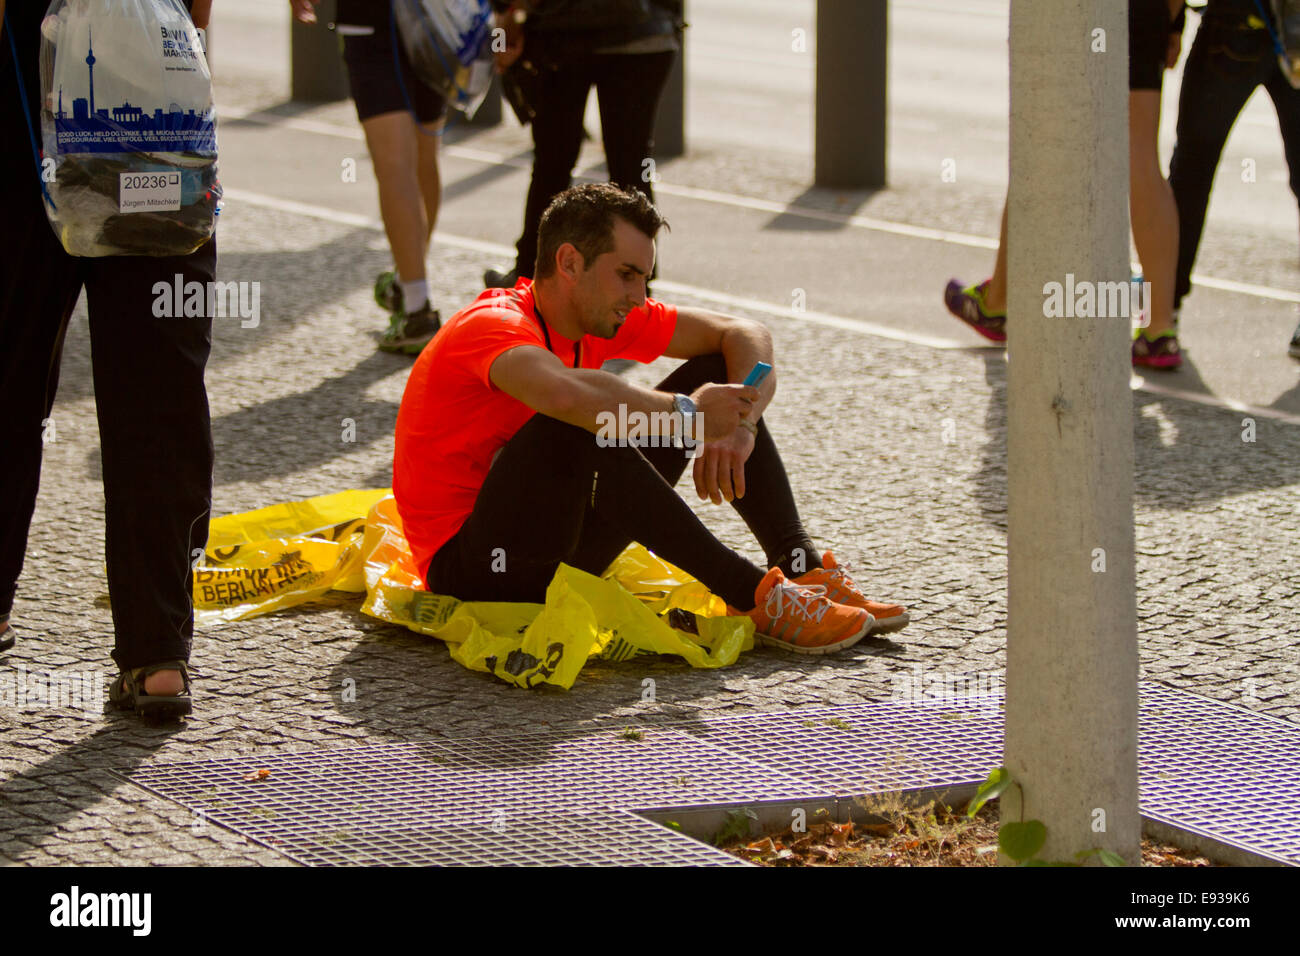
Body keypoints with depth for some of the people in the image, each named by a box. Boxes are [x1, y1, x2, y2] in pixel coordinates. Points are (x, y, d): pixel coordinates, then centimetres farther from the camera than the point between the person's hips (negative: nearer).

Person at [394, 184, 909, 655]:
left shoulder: (598, 315, 3)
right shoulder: (494, 324, -22)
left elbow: (743, 334, 6)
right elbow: (564, 392, -45)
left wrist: (740, 426, -13)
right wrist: (686, 413, -32)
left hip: (553, 549, 8)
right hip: (467, 569, -8)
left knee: (714, 373, 4)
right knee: (577, 429, -36)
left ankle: (805, 572, -6)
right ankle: (752, 595, -30)